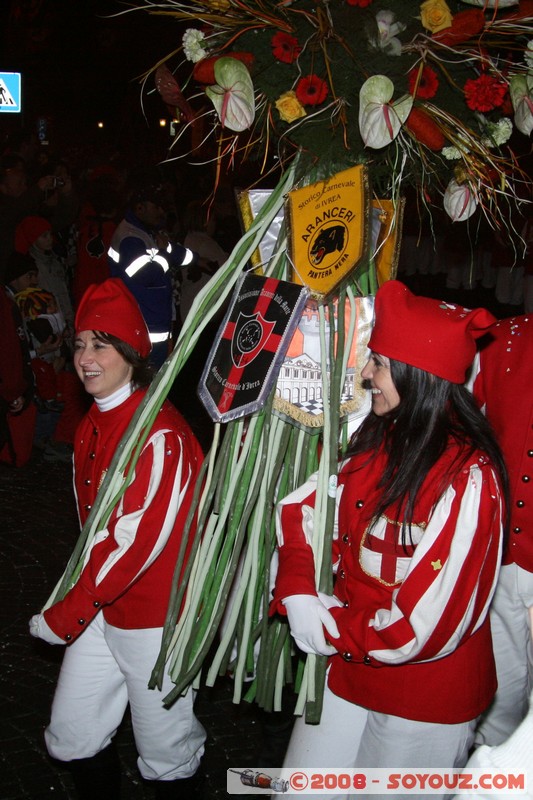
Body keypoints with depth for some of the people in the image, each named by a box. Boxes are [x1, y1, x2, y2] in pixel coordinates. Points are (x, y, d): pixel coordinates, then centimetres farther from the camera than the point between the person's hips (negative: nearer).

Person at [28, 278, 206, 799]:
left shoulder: (160, 434, -21)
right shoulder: (92, 426, 7)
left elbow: (140, 539, -24)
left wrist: (66, 615, -18)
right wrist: (79, 604, 10)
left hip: (155, 616, -8)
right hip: (99, 607, 8)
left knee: (165, 754, 8)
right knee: (71, 737, 17)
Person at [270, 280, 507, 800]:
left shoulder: (468, 478, -25)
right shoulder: (376, 440, -2)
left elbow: (426, 624, -24)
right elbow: (304, 510, 1)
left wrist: (328, 629, -15)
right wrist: (299, 596, -14)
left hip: (425, 698, -6)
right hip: (346, 669, 6)